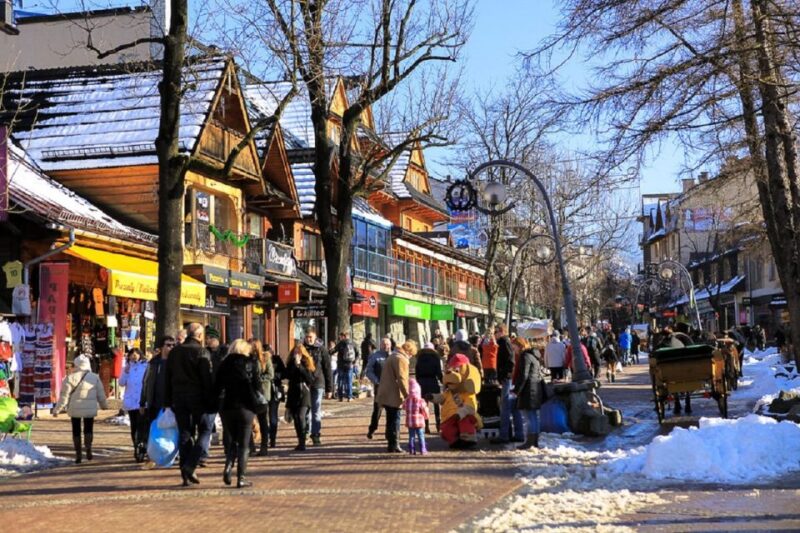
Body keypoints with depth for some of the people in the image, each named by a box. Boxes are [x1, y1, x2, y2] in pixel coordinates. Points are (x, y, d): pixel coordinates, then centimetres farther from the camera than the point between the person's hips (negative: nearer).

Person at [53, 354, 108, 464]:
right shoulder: (95, 377, -1)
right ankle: (88, 448, -14)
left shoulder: (70, 378, -8)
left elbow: (64, 395, -8)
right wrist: (104, 405, 22)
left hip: (75, 409, -1)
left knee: (76, 431, 10)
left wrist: (57, 409, -1)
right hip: (90, 409, 1)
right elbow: (100, 394, 6)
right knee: (88, 429, 12)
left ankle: (78, 455, 9)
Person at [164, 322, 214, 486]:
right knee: (205, 430, 6)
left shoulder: (174, 352, 10)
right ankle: (190, 466, -10)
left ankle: (185, 474, 7)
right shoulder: (201, 352, -9)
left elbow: (167, 378, 13)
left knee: (184, 433, 9)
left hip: (178, 398, 5)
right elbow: (208, 379, -13)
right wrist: (212, 401, -9)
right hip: (198, 398, -5)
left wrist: (168, 401, 16)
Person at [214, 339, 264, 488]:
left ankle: (228, 467, -5)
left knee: (232, 441, 18)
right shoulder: (251, 363, 0)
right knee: (244, 444, 4)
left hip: (227, 407, 2)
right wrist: (261, 404, 4)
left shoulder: (224, 364, 7)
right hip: (246, 407, -2)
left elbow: (217, 388, 5)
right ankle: (241, 477, 0)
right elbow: (257, 385, -5)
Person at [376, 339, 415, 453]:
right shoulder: (401, 359, -14)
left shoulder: (393, 356, 19)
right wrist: (407, 395, -19)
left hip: (386, 395, 10)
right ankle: (394, 445, -4)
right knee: (395, 420, -5)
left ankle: (392, 444, 19)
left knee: (391, 420, 14)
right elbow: (402, 379, -21)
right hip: (394, 396, -10)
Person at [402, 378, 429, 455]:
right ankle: (423, 450, 2)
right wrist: (427, 416, 17)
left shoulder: (406, 401, -3)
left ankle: (412, 450, 6)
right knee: (420, 436, 4)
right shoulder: (421, 401, -12)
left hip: (410, 422, 3)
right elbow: (425, 412, -4)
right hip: (419, 421, -3)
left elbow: (404, 408, 12)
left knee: (411, 436, 9)